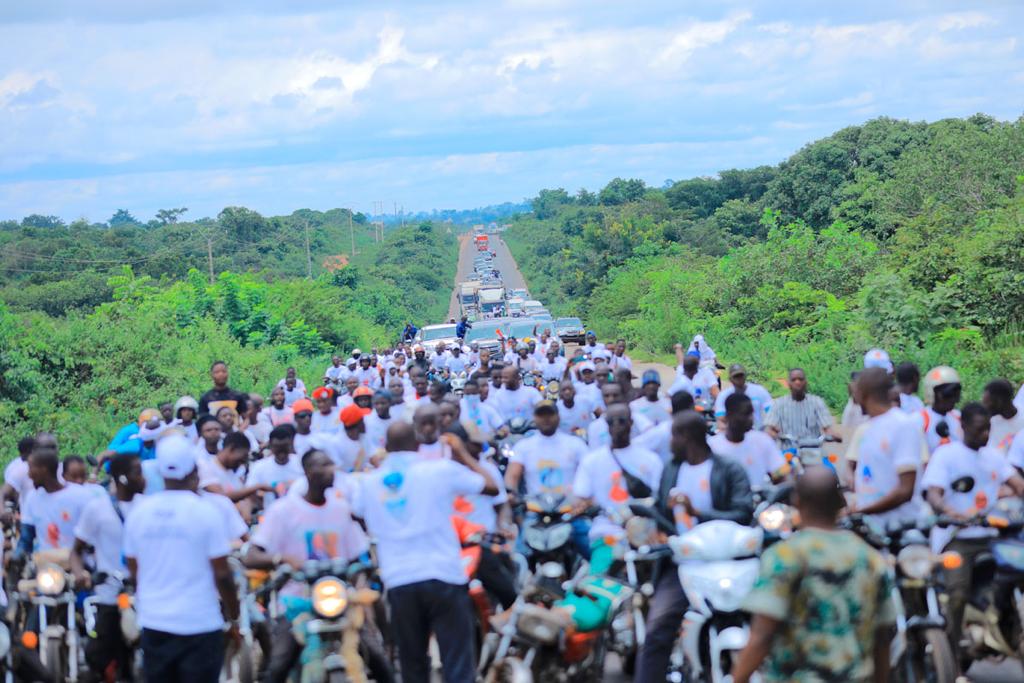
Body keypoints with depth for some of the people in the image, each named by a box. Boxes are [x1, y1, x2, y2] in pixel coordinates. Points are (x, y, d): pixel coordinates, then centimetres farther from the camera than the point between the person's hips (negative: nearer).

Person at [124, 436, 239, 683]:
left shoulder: (139, 512, 2)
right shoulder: (206, 512, -11)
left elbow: (134, 570, 9)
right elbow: (222, 574, -10)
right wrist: (233, 618, 3)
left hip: (154, 623, 4)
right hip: (199, 624, -4)